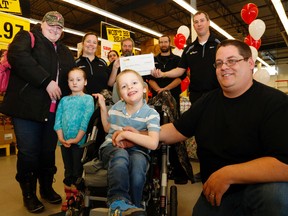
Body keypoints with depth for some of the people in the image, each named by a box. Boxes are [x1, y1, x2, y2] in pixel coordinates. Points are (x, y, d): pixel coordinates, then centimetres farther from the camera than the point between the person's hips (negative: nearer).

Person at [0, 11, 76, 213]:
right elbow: (18, 56, -16)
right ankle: (29, 194, 23)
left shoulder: (65, 51, 21)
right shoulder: (27, 37, 5)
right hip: (28, 108, -4)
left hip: (54, 111, 5)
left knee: (49, 152, 13)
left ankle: (47, 188, 32)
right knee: (29, 152, 3)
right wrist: (46, 81, -21)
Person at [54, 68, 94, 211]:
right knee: (68, 171, 15)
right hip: (64, 141, 4)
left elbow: (86, 120, -11)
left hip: (80, 141, -4)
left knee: (77, 171, 6)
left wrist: (77, 138, -17)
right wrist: (61, 138, -8)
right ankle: (68, 198, 29)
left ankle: (76, 198, 20)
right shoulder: (64, 100, 11)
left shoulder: (88, 99, -1)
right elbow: (58, 120, 5)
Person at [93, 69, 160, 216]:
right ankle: (118, 201, -32)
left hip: (137, 150, -1)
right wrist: (103, 107, 11)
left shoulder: (151, 114, -7)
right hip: (112, 147, 2)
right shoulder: (116, 108, 4)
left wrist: (126, 134, -18)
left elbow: (153, 143, -20)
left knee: (138, 161, -36)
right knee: (120, 155, -35)